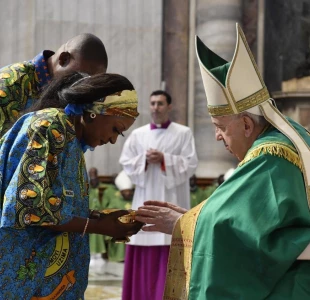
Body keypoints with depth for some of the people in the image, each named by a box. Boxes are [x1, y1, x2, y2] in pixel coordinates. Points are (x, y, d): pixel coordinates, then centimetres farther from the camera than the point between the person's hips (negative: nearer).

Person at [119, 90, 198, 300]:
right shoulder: (138, 134, 11)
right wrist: (144, 160, -11)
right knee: (143, 250, 1)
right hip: (145, 198, 3)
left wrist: (164, 159, -14)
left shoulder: (183, 133, 3)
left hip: (171, 199, -3)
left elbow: (191, 164, -4)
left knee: (170, 248, -6)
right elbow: (126, 162, 7)